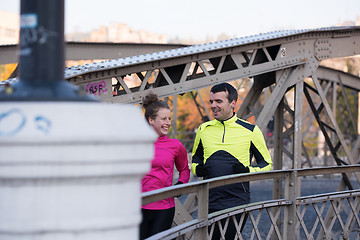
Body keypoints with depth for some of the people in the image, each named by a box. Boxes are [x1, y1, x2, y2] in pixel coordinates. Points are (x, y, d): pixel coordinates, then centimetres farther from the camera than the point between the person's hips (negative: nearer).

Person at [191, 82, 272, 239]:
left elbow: (266, 164, 7)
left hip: (238, 203, -2)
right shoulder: (204, 129, 8)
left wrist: (248, 171, -12)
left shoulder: (250, 131, 0)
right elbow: (195, 158, 23)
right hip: (210, 204, 3)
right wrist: (197, 169, 0)